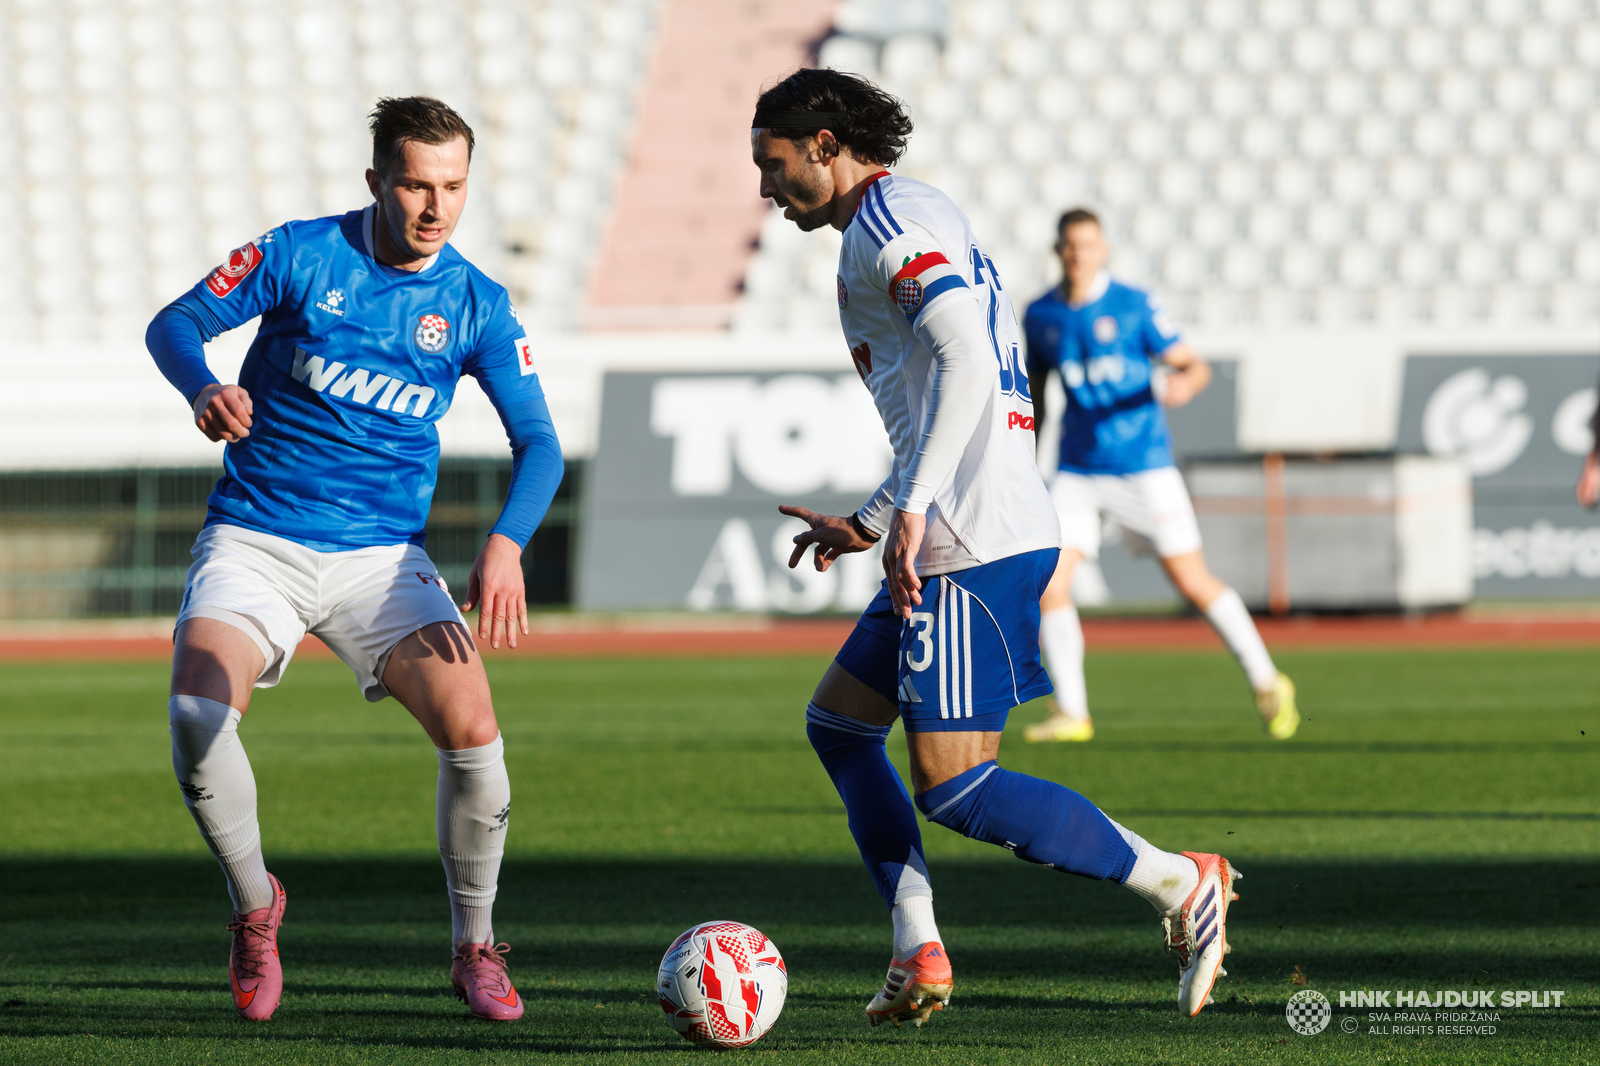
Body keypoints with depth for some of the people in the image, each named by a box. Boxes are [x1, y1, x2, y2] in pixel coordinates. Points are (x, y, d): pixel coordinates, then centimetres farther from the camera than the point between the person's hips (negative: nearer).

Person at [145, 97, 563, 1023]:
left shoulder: (477, 305, 0)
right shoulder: (298, 254, -5)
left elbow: (538, 443, 1)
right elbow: (175, 324, -3)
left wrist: (506, 546, -18)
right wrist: (203, 389, -26)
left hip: (382, 555, 2)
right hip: (255, 539, -2)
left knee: (472, 728, -19)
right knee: (197, 712, -28)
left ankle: (475, 948, 5)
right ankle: (254, 903, 0)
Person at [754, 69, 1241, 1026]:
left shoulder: (890, 221, -8)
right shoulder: (915, 219, 25)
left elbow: (966, 363, -23)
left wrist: (911, 510, -28)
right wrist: (867, 527, 32)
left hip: (974, 543, -11)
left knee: (955, 792, -13)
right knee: (838, 721, 17)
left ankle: (1181, 885, -9)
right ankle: (919, 957, 11)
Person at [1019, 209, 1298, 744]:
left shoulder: (1135, 307, -7)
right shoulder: (1040, 316, 5)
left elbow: (1195, 366, -7)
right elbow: (1036, 393, 17)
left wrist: (1185, 384, -31)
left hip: (1143, 464, -3)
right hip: (1077, 472, 3)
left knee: (1194, 582, -1)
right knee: (1048, 583, -11)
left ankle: (1266, 684, 16)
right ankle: (1071, 713, -1)